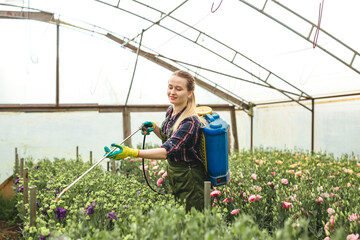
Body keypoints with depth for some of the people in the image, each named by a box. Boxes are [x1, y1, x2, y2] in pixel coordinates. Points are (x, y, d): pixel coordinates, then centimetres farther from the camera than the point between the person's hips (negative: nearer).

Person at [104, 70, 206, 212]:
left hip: (189, 180, -8)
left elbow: (167, 151, -35)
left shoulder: (190, 122, -25)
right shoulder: (170, 111, 2)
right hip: (173, 176, 8)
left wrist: (131, 153, -44)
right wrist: (154, 128, -2)